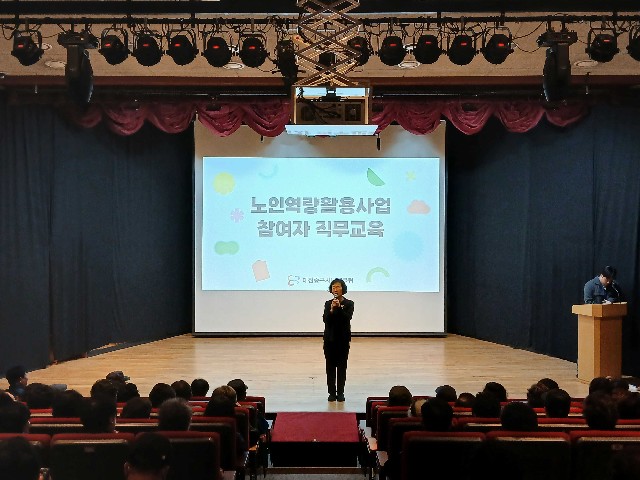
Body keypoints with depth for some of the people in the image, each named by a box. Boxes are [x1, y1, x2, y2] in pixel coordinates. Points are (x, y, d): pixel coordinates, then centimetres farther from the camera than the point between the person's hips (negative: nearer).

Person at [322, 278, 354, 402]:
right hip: (330, 338, 2)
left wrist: (339, 307, -25)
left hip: (343, 338, -2)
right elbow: (325, 319, -6)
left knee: (342, 366, 2)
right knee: (330, 365, 3)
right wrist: (331, 310, -21)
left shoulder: (349, 303, -1)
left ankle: (340, 393, 9)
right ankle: (332, 393, 10)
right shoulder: (328, 303, 5)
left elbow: (348, 317, -15)